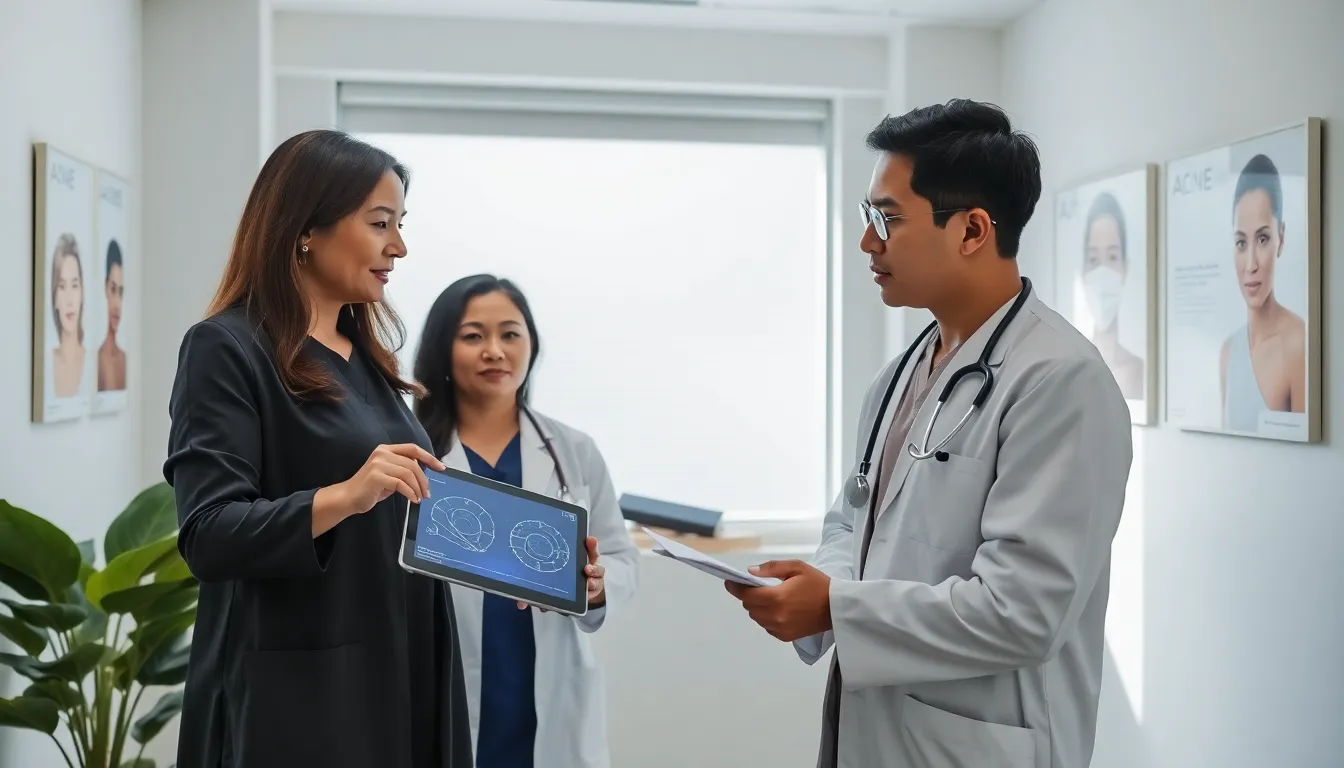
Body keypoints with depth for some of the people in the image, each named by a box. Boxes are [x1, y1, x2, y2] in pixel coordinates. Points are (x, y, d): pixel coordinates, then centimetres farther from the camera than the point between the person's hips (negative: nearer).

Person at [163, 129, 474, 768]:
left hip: (400, 679, 7)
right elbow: (207, 534, -19)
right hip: (294, 693, -7)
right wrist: (344, 496, -32)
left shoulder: (366, 356, 12)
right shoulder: (228, 349, -10)